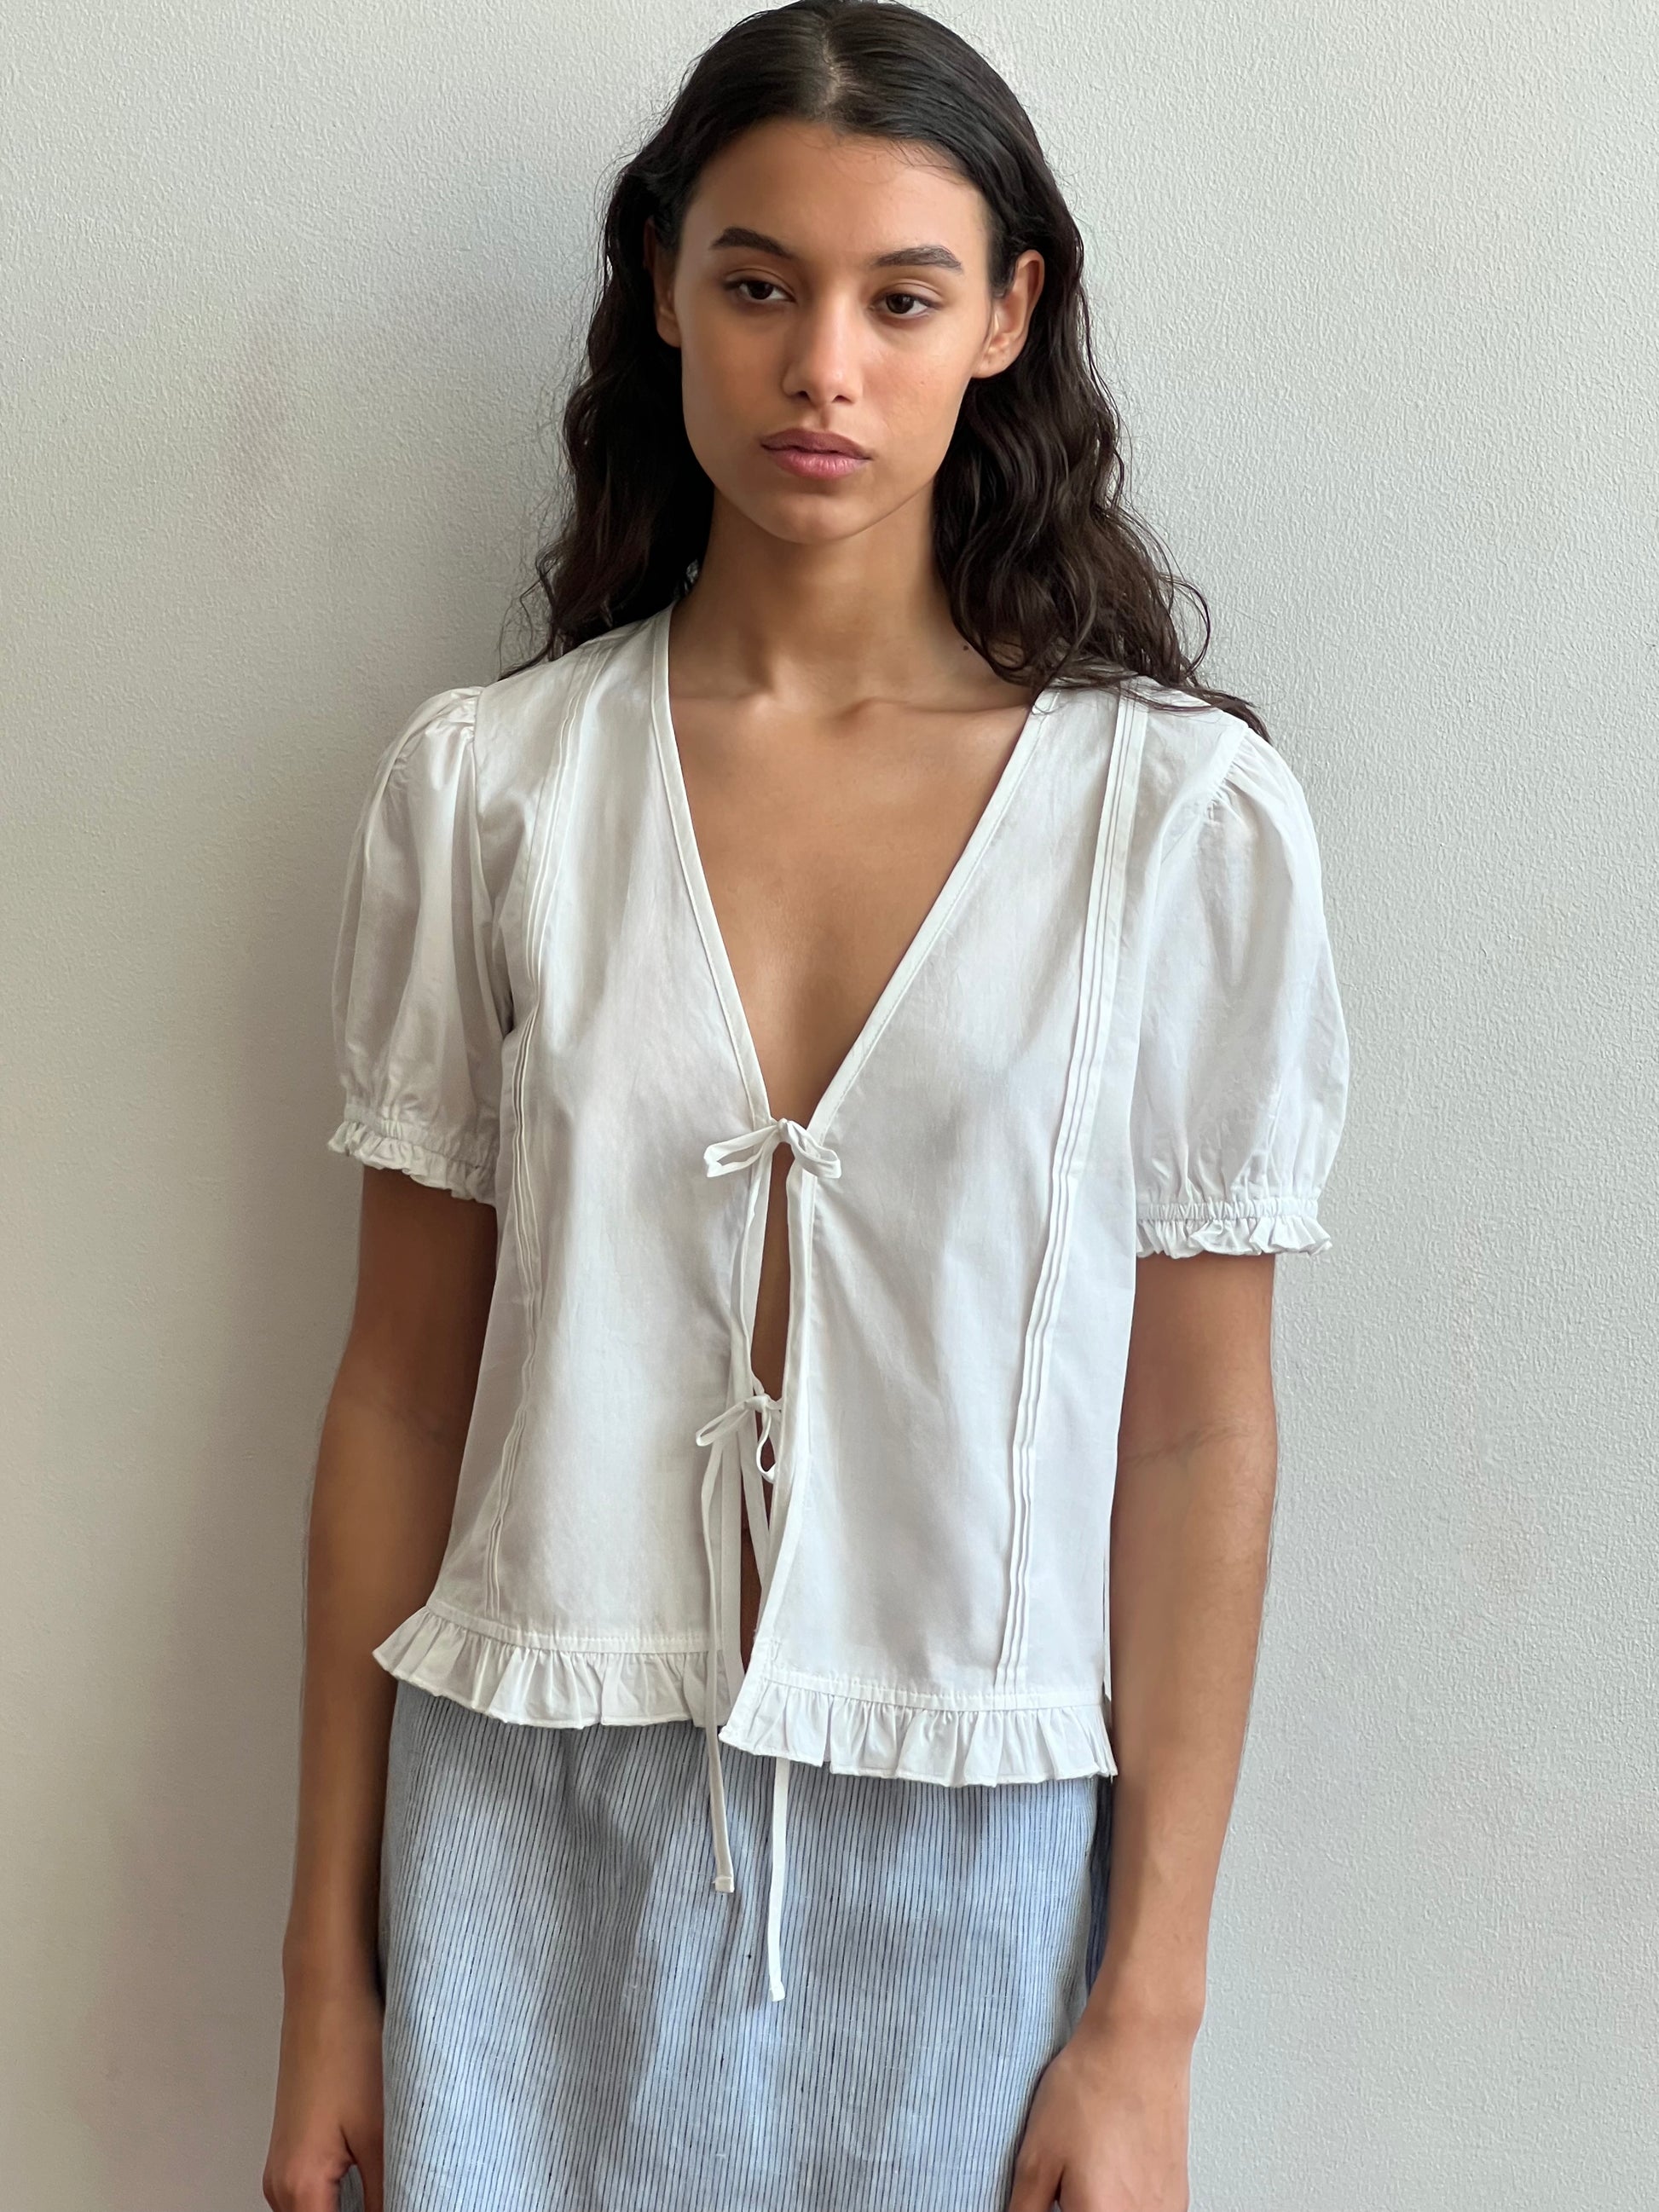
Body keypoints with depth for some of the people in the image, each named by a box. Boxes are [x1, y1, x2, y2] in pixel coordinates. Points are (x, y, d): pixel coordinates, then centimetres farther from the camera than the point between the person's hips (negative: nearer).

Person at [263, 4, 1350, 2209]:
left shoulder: (1188, 811, -6)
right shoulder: (484, 783, -2)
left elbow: (1199, 1434, -4)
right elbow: (403, 1389, 1)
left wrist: (1147, 2029, -3)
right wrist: (329, 1967, 4)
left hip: (969, 1861, -1)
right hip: (537, 1853, 1)